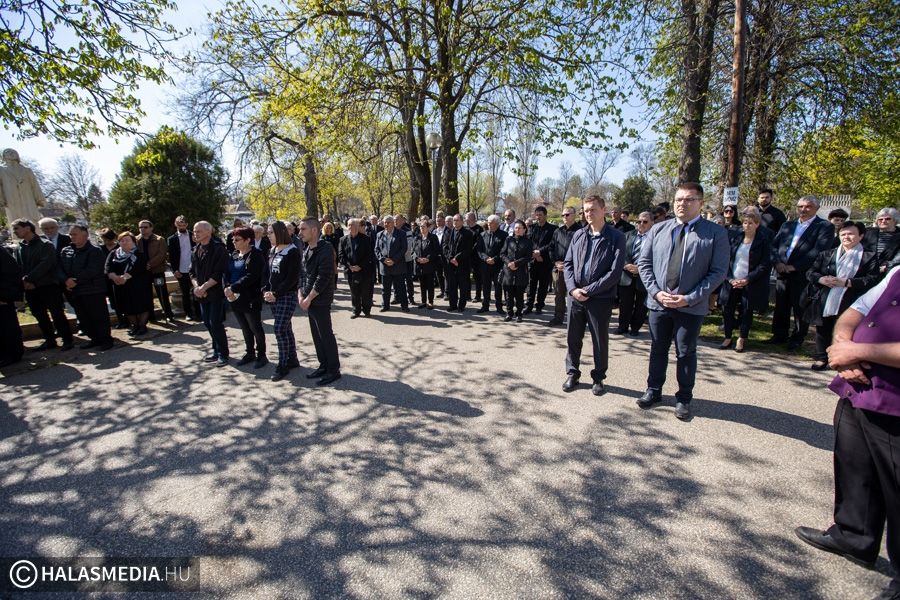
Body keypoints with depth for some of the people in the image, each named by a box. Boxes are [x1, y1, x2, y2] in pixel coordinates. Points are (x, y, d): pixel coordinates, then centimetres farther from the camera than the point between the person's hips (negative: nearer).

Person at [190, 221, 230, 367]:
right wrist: (196, 286, -6)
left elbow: (219, 273, -17)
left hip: (216, 292, -7)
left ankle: (223, 354, 4)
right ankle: (216, 350, 25)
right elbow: (193, 271, 11)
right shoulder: (196, 249, 11)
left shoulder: (218, 249, -12)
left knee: (216, 323, -7)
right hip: (202, 293, 7)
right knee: (208, 323, 12)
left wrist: (204, 287, -18)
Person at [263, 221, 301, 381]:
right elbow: (270, 273, 17)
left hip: (287, 296, -8)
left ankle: (283, 365, 1)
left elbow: (292, 278, -17)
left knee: (280, 329, -10)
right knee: (286, 328, 12)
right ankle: (292, 360, 23)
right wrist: (266, 290, 2)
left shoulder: (292, 252, -12)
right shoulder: (273, 251, 12)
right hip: (274, 296, 8)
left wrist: (276, 293, -17)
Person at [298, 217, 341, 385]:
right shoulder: (306, 250, 10)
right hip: (309, 300, 8)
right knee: (316, 335, 15)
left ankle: (334, 370, 10)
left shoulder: (325, 249, -16)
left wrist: (308, 298, -16)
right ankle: (323, 365, 27)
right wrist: (300, 294, 1)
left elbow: (323, 277, -21)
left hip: (320, 300, -8)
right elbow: (303, 274, 14)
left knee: (326, 335, -1)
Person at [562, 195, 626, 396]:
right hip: (576, 296, 4)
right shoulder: (578, 235, 8)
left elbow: (615, 272, -11)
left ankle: (598, 378, 27)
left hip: (601, 298, -3)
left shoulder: (616, 237, -5)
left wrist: (588, 290, -14)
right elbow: (568, 263, 8)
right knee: (572, 338, 11)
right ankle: (572, 373, 29)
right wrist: (572, 288, -8)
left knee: (600, 341, 9)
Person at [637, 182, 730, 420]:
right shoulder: (658, 230, 5)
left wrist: (689, 298, -16)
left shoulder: (715, 233, -4)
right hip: (658, 302, 3)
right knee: (658, 349, 15)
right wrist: (656, 292, -8)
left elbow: (718, 272, -8)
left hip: (691, 306, -3)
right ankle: (654, 391, 31)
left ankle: (684, 398, 26)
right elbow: (644, 263, 4)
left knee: (686, 353, 9)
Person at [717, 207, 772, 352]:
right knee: (727, 309, 3)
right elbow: (726, 260, 4)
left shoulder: (764, 241, -4)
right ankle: (728, 337, 17)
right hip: (732, 283, 3)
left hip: (751, 285, -3)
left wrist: (747, 280, -16)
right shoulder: (734, 239, 5)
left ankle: (742, 339, 21)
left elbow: (765, 265, -8)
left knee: (746, 312, 6)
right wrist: (730, 279, -9)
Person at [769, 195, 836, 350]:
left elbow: (819, 251, -14)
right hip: (782, 273, 5)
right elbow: (774, 245, 9)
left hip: (803, 275, -5)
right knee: (780, 307, 12)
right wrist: (777, 262, -9)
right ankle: (779, 335, 25)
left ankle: (797, 339, 18)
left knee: (800, 309, 5)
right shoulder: (787, 225, 14)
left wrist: (794, 266, -18)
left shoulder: (824, 227, -2)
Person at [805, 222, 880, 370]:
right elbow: (810, 272, 9)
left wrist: (846, 282, -16)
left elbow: (873, 279, -5)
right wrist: (821, 279, -11)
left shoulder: (869, 257, 5)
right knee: (823, 330, 10)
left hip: (848, 305, -3)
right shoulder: (827, 254, 13)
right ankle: (821, 358, 24)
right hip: (824, 303, 3)